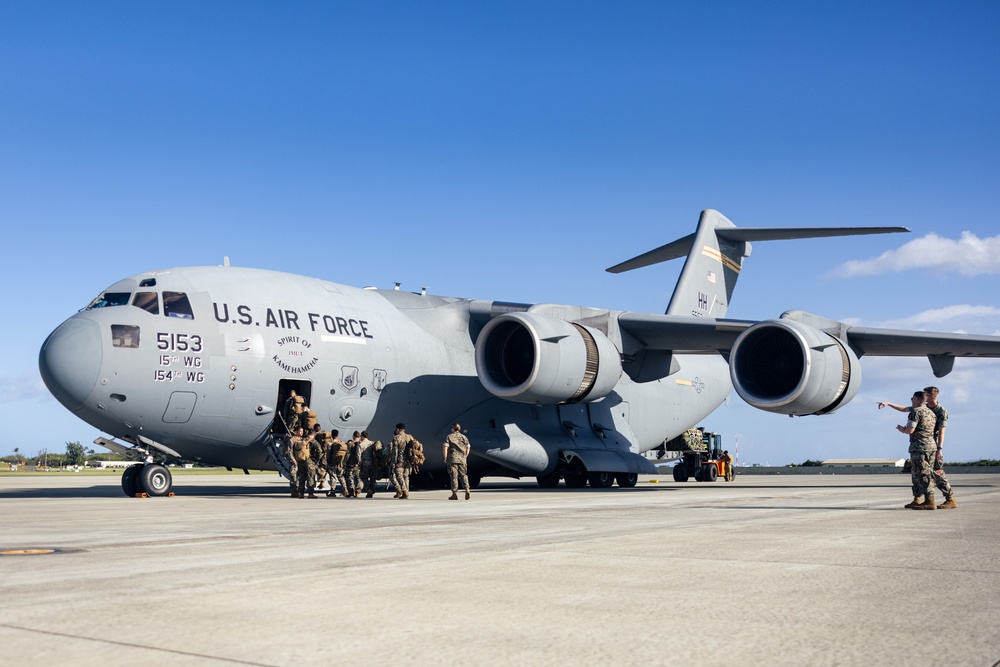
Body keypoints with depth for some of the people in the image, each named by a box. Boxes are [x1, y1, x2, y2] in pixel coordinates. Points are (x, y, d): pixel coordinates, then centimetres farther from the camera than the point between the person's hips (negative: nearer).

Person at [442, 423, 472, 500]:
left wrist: (445, 458, -2)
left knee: (454, 476, 0)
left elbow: (445, 448, -9)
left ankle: (454, 494, -1)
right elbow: (468, 448, 11)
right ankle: (467, 489, -13)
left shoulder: (449, 437, 0)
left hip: (452, 459, -3)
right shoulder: (464, 437, 11)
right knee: (463, 475, 8)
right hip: (462, 459, 3)